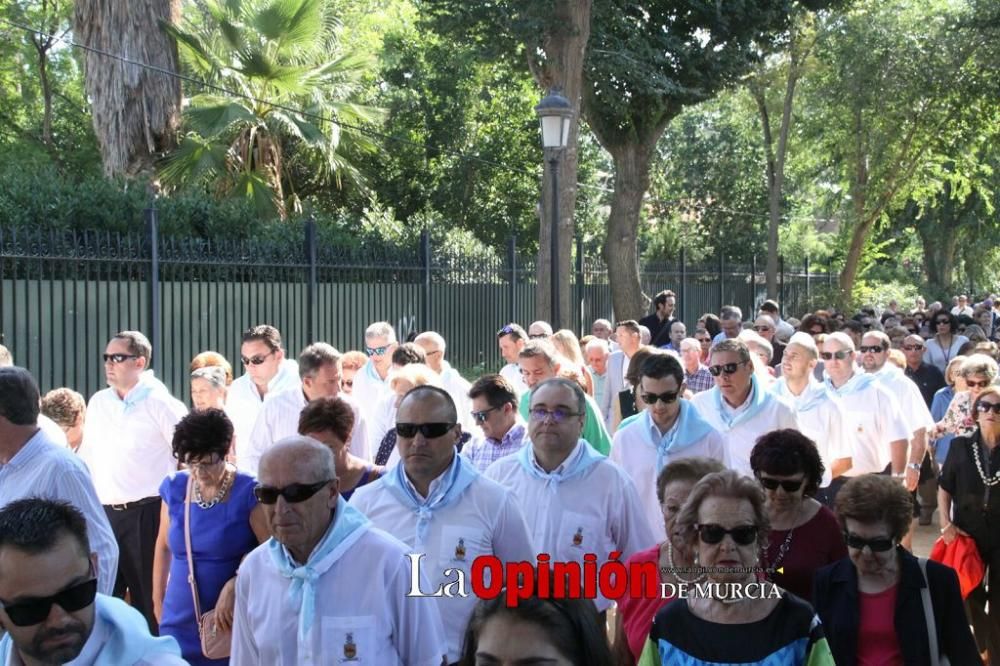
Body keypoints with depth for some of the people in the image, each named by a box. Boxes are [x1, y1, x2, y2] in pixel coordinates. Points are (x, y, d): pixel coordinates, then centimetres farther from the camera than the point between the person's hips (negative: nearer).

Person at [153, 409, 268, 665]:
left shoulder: (248, 492, -12)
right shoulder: (174, 488, 2)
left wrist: (234, 586, -27)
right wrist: (157, 599, 19)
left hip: (231, 621, -4)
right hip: (180, 623, 4)